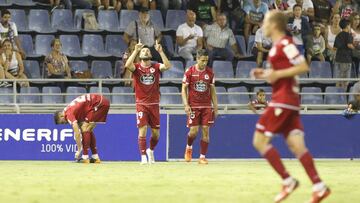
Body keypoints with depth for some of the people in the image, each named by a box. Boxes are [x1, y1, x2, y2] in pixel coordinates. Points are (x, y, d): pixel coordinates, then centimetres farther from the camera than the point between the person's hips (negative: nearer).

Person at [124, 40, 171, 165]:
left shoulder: (156, 67, 4)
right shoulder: (137, 67, 0)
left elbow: (167, 66, -15)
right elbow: (127, 65, -22)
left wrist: (160, 51, -19)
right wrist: (136, 50, -23)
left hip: (154, 104, 2)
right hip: (141, 104, -2)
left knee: (156, 133, 7)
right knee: (142, 129, -12)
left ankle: (150, 151, 35)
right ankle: (143, 157, -6)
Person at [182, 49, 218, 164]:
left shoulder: (210, 73, 5)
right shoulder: (190, 72, -3)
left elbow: (212, 90, 11)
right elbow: (184, 89, -2)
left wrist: (215, 107, 7)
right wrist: (186, 105, -12)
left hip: (207, 106, 2)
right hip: (193, 106, -2)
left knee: (205, 131, -3)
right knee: (194, 131, -8)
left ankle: (202, 157, 3)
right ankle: (189, 147, 24)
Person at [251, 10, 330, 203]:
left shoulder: (285, 44, -12)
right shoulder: (278, 46, 17)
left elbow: (304, 67, -19)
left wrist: (277, 74, -19)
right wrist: (265, 74, 13)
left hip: (283, 99, -10)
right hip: (288, 101, 10)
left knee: (260, 141, -7)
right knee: (295, 145, 2)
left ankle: (287, 181, -8)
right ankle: (319, 187, -5)